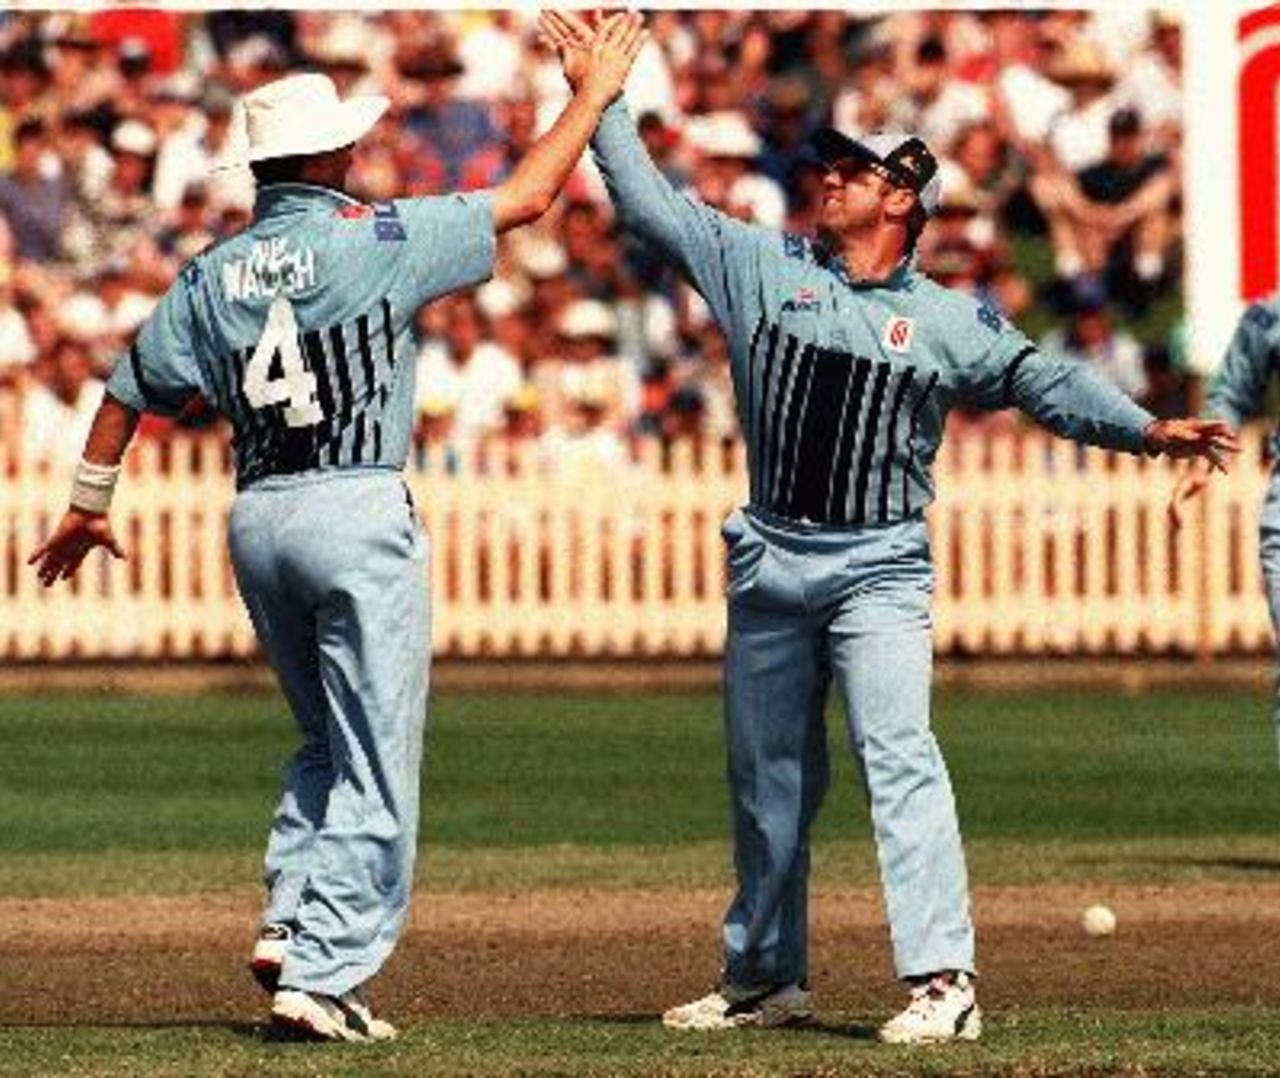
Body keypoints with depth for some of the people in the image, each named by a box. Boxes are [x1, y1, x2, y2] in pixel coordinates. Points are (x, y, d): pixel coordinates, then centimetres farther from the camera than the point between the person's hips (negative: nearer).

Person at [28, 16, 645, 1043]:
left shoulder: (213, 276, 8)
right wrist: (593, 93, 11)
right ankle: (322, 972, -7)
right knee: (375, 765, -1)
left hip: (257, 520, 6)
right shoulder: (374, 240, -7)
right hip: (358, 511, -6)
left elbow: (129, 389, 15)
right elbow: (526, 197, -2)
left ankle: (291, 923, 7)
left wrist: (89, 507, 28)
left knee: (328, 745, 23)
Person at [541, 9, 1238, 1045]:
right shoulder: (765, 267, 7)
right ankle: (765, 978, 25)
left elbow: (1044, 380, -8)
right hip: (770, 562, 4)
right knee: (767, 781, 12)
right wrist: (600, 97, 4)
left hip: (879, 569, -4)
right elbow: (653, 204, 9)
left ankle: (943, 980, -22)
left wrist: (1149, 428, -22)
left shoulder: (951, 322, 1)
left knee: (899, 755, -17)